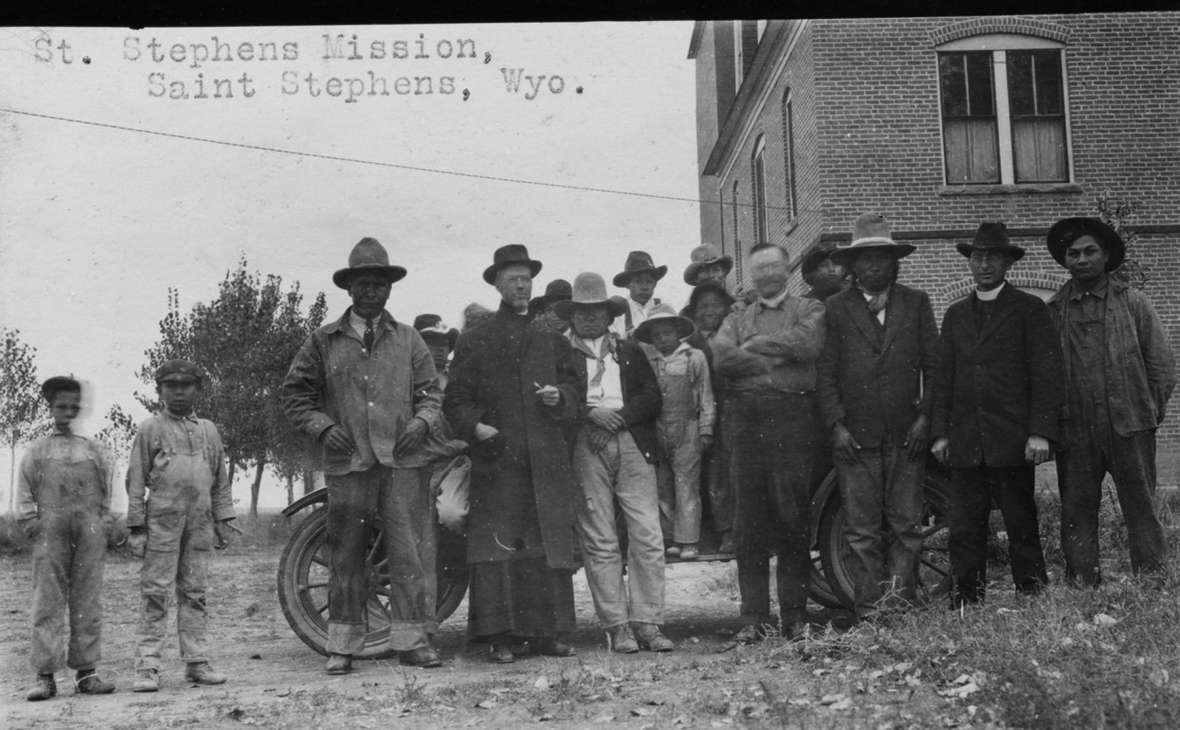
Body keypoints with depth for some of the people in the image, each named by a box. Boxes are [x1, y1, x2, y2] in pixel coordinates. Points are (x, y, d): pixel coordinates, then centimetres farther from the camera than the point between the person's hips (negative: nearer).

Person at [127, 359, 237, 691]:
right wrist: (136, 528, -4)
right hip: (162, 523, -4)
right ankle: (147, 667, -1)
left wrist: (223, 520, 11)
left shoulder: (208, 430, 15)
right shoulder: (149, 429, 4)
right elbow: (136, 482, 1)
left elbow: (221, 480, 18)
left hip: (200, 523, 4)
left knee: (194, 594, 7)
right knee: (156, 594, -3)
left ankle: (197, 663, 11)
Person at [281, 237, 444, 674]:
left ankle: (412, 641, 3)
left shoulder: (409, 340, 12)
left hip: (402, 461, 1)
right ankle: (343, 646, 12)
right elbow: (294, 395, 10)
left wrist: (422, 421, -7)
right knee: (346, 556, 3)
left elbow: (430, 392, 13)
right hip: (347, 463, 0)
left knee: (410, 552, -3)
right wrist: (323, 426, -5)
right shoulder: (323, 342, 9)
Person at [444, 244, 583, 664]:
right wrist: (475, 426, -13)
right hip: (496, 460, -2)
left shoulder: (552, 338, 19)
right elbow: (456, 399, 6)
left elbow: (575, 387, 18)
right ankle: (499, 636, -3)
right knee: (495, 549, -7)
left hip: (547, 461, 3)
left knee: (550, 546, 1)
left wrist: (560, 397, -5)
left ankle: (547, 632, 7)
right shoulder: (474, 342, 11)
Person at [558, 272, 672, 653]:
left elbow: (652, 397, 11)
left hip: (632, 443, 2)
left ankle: (647, 621, -3)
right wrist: (590, 413, -13)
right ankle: (617, 626, 0)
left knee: (647, 536, -7)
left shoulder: (630, 350, 21)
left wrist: (618, 417, -4)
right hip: (585, 447, -2)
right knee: (599, 541, -4)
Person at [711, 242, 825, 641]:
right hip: (746, 421, 3)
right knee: (749, 523, 1)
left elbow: (808, 344, -9)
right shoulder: (737, 319, 20)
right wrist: (780, 360, -6)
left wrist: (757, 344, 0)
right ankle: (754, 616, 6)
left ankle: (795, 615, 4)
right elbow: (722, 358, 0)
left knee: (794, 519, -3)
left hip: (792, 418, -3)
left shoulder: (809, 310, 12)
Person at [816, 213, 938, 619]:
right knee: (862, 531, 0)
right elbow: (824, 375, 3)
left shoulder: (916, 304, 11)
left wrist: (925, 417, -2)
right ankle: (869, 612, 4)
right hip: (855, 435, -1)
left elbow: (934, 367, 9)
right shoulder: (835, 309, 6)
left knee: (906, 526, 1)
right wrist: (836, 425, -6)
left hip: (907, 433, 1)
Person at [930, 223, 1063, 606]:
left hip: (1013, 440, -3)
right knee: (965, 530, 1)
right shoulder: (955, 314, 16)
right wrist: (940, 432, 6)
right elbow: (943, 377, 15)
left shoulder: (1030, 309, 3)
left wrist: (1040, 433, -10)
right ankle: (965, 604, 6)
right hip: (965, 443, 4)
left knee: (1022, 527, 3)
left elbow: (1047, 374, -3)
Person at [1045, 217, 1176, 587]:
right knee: (1076, 514, 3)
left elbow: (1161, 361, 8)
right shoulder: (1052, 311, 8)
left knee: (1141, 510, -2)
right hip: (1074, 431, 1)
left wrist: (1151, 411, 3)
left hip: (1129, 426, -1)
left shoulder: (1133, 302, 7)